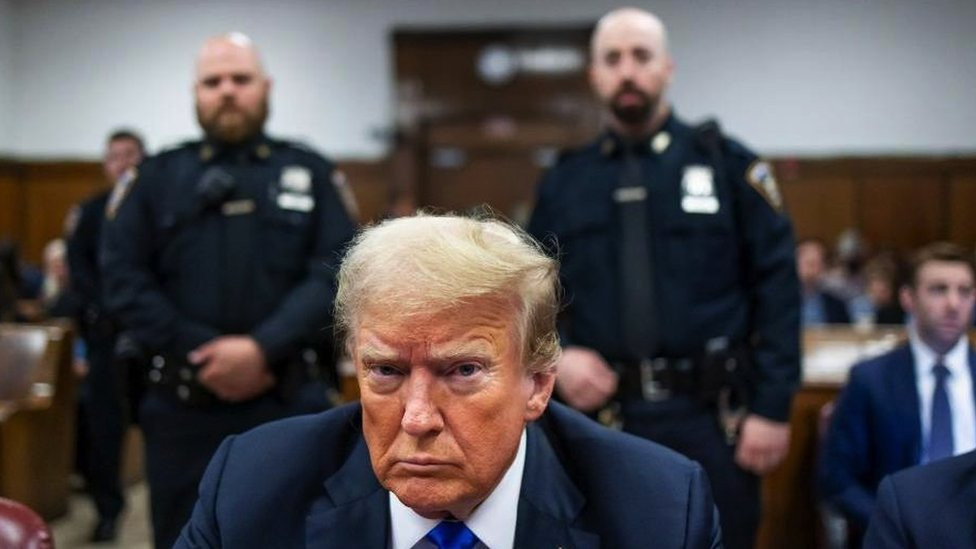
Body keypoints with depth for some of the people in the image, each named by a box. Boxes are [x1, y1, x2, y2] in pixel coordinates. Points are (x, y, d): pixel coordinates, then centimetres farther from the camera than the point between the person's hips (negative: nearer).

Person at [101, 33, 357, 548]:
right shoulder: (157, 176, 10)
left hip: (289, 403, 0)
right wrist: (202, 356, -11)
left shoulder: (311, 174, 9)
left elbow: (337, 272, -3)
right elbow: (122, 275, 0)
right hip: (181, 405, 1)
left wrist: (264, 349, -16)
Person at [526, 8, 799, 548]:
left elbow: (777, 289, -3)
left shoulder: (727, 164, 1)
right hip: (604, 418, 2)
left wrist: (772, 407, -8)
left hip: (709, 418, -2)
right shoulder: (563, 181, 8)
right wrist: (555, 355, -7)